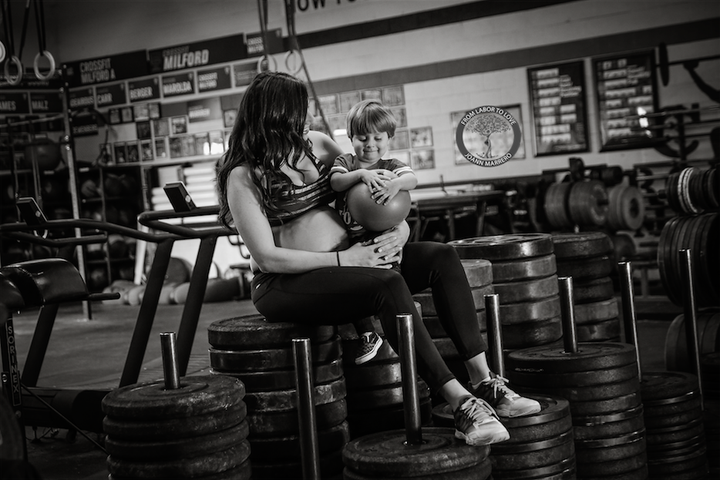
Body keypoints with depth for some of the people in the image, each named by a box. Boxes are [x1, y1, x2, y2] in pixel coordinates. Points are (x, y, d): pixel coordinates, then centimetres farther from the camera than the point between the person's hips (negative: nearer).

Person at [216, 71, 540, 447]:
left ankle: (485, 383, -20)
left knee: (442, 257, -14)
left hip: (351, 258, 7)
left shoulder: (316, 144, 11)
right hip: (285, 285, -7)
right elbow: (267, 257, -15)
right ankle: (461, 406, -35)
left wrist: (401, 228, -5)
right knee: (388, 284, -33)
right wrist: (343, 259, -19)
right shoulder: (243, 176, -8)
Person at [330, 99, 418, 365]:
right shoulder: (345, 162, 11)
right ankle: (367, 336, 0)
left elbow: (412, 178, -13)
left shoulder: (391, 166, 8)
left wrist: (396, 183, -36)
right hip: (350, 245, 2)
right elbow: (335, 181, -10)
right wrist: (361, 174, -27)